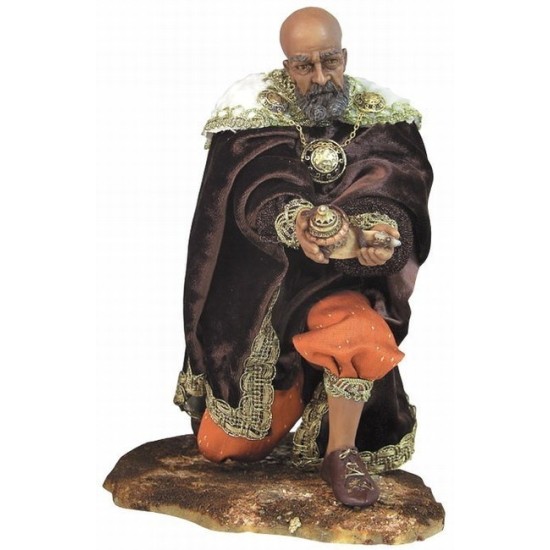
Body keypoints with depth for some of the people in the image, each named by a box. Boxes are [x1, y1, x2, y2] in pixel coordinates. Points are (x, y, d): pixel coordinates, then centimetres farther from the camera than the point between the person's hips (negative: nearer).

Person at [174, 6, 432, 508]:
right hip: (263, 281, 0)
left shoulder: (380, 115, -3)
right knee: (225, 448, 5)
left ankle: (341, 454, -11)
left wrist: (378, 230, -39)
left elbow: (400, 195, -15)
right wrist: (294, 223, -44)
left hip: (346, 279, 1)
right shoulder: (254, 108, -8)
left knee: (357, 328, -37)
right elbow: (255, 192, -22)